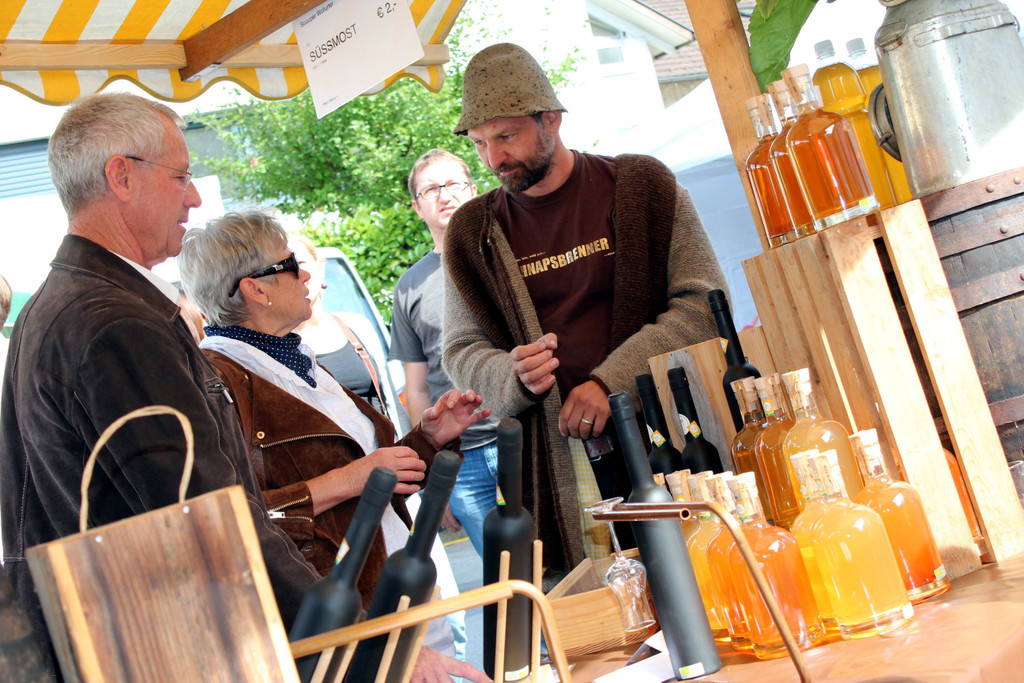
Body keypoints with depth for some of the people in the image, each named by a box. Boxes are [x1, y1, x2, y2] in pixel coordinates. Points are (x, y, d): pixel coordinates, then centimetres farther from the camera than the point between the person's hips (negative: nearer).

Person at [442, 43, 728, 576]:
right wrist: (514, 376, -11)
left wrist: (610, 381, -13)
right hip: (558, 461, 1)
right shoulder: (472, 233, 10)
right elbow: (461, 351, 12)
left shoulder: (640, 186, 3)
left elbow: (704, 304, -3)